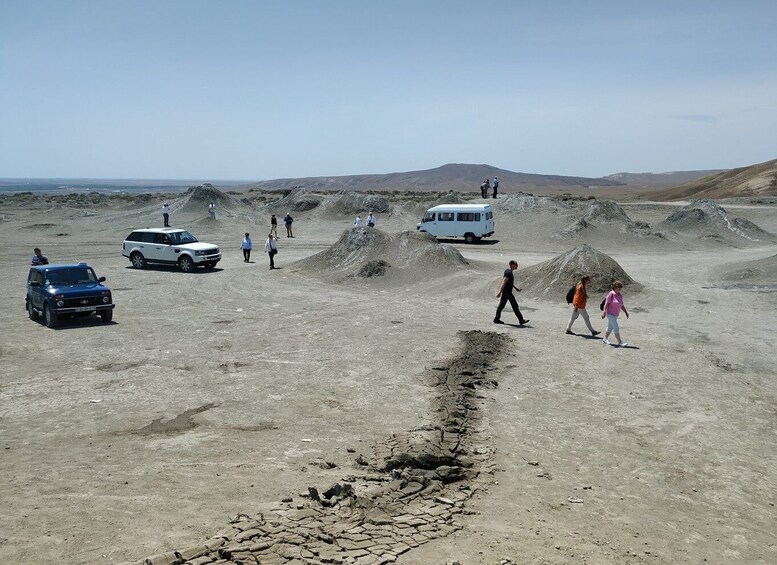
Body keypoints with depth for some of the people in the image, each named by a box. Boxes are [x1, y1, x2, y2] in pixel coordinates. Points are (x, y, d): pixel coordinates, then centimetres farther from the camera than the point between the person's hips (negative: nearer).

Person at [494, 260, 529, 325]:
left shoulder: (507, 271, 12)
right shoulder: (509, 273, -19)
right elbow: (503, 283, -25)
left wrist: (516, 288, 22)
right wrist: (500, 292, -29)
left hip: (505, 291, 10)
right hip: (508, 292, -10)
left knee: (501, 305, 11)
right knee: (515, 306, -3)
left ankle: (496, 319, 13)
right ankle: (521, 320, 4)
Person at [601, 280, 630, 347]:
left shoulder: (620, 295, 7)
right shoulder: (611, 294, -15)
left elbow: (622, 305, 16)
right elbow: (606, 303, -17)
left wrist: (626, 312, 11)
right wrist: (604, 312, -21)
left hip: (615, 315, 8)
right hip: (610, 314, -8)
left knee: (610, 328, 19)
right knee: (616, 328, -12)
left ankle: (605, 339, 33)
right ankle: (620, 342, -11)